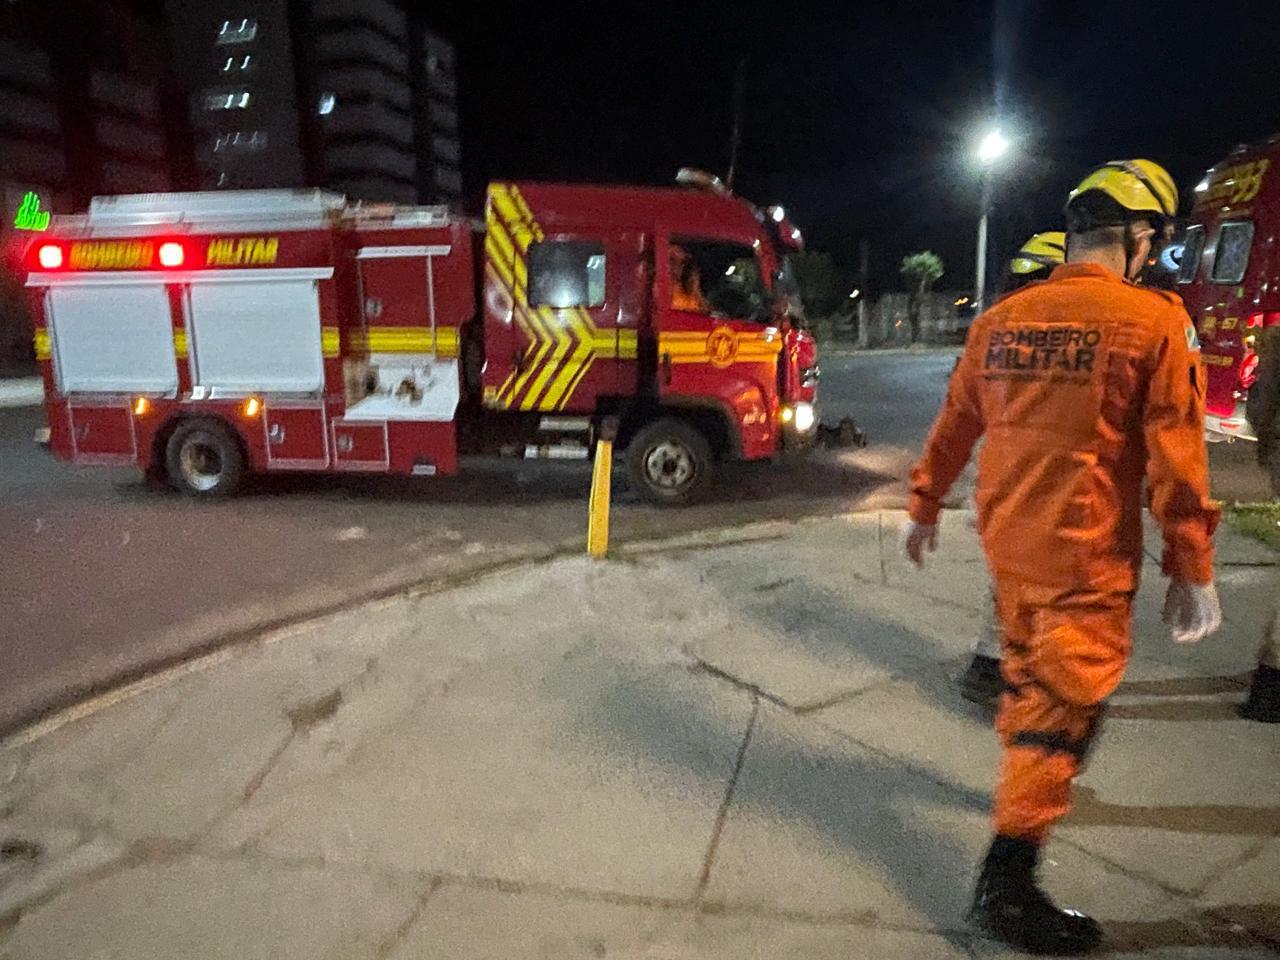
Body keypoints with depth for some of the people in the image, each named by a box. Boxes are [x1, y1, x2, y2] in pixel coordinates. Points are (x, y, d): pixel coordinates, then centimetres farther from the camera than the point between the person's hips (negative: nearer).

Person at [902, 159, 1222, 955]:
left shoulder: (1001, 319, 4)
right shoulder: (1155, 321, -10)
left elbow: (954, 427, 10)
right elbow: (1177, 459, -11)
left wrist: (925, 509, 21)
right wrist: (1193, 572, -4)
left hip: (1008, 539, 6)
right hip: (1087, 553, -6)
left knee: (1027, 674, 25)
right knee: (1064, 703, 2)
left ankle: (1030, 783, 49)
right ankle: (1008, 884, 6)